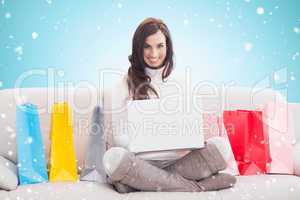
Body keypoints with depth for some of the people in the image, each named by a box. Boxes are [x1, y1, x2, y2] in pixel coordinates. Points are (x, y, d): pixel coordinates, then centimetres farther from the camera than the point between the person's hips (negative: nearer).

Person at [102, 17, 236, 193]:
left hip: (176, 159, 3)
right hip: (140, 160, -2)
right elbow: (119, 136, -4)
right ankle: (196, 187, -24)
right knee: (114, 157, -34)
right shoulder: (125, 85, 1)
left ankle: (140, 181, -22)